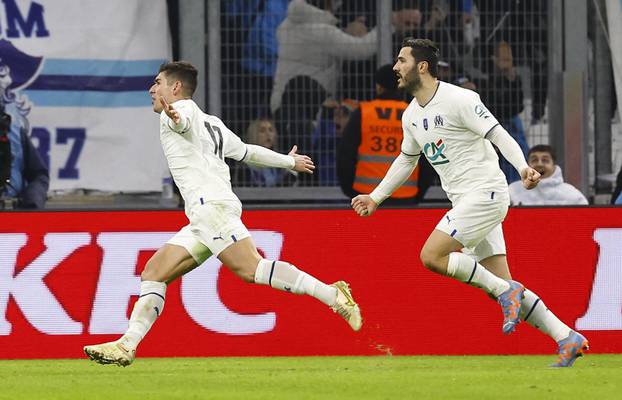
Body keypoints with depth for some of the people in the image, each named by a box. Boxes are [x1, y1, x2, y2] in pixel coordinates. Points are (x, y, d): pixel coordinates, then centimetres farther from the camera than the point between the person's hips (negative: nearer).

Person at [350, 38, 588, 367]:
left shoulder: (459, 99, -12)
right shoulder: (411, 116, 13)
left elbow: (499, 135, -16)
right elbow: (406, 160, 29)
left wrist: (523, 167, -31)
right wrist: (375, 197, 29)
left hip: (486, 193, -8)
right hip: (465, 201, 8)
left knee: (431, 256, -20)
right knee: (499, 287, 2)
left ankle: (506, 291, -11)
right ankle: (568, 339, 4)